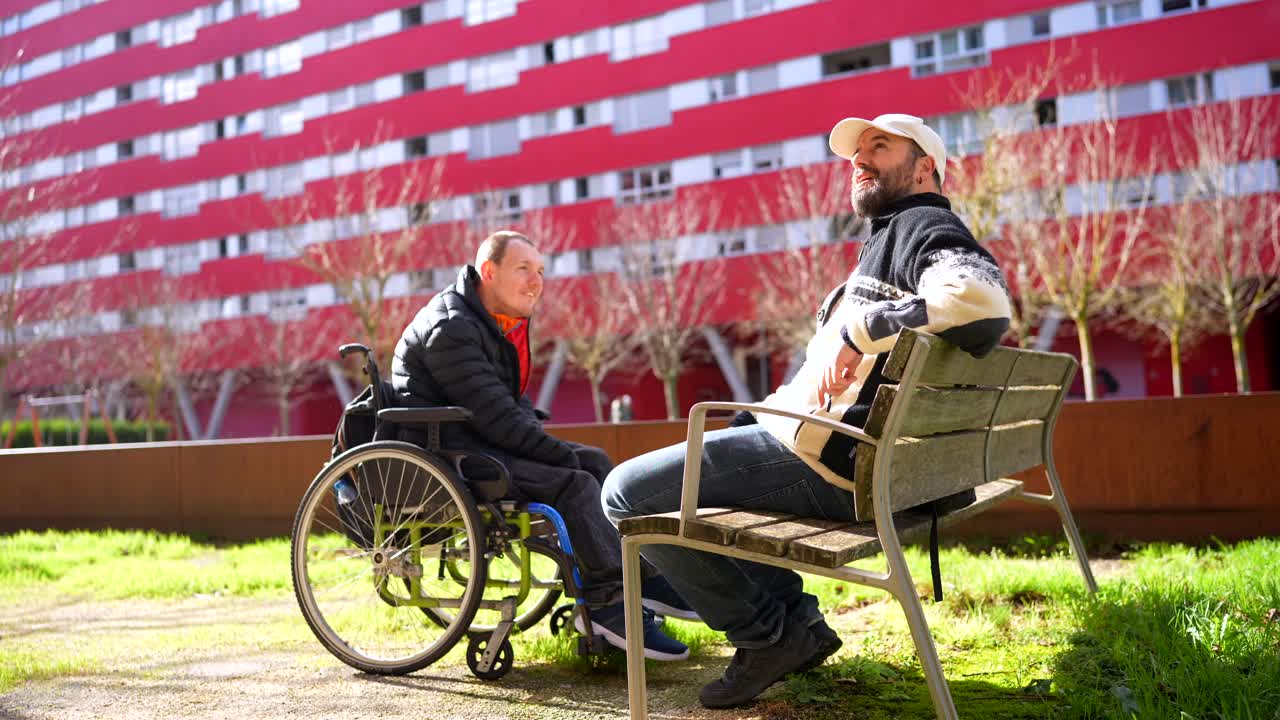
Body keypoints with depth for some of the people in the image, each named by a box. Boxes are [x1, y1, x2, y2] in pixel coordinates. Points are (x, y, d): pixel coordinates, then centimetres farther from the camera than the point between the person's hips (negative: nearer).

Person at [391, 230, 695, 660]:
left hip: (480, 443, 11)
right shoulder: (451, 329, -17)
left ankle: (642, 577, 4)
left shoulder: (498, 322, 15)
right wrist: (564, 455, -17)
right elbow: (495, 417, -22)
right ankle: (608, 604, -17)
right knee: (574, 482, -23)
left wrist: (552, 446, 2)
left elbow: (514, 402, 20)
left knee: (595, 461, 4)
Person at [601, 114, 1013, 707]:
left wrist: (858, 328, -27)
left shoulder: (923, 226, -9)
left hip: (829, 459, -11)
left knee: (626, 492, -7)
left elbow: (982, 299, -32)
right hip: (852, 453, 11)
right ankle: (798, 620, 21)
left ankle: (768, 634, 0)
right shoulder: (893, 235, 24)